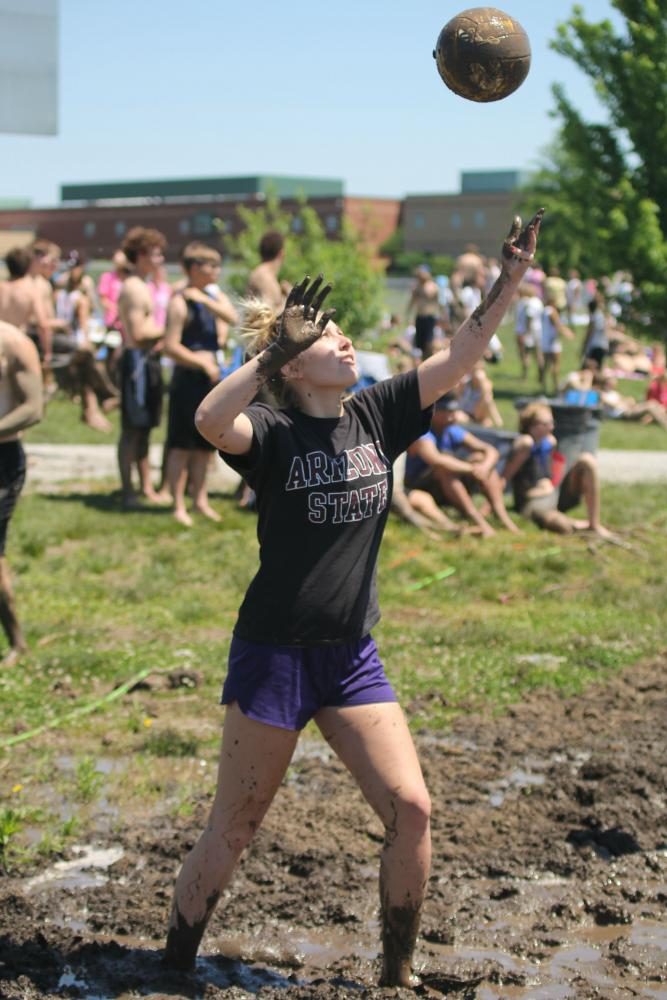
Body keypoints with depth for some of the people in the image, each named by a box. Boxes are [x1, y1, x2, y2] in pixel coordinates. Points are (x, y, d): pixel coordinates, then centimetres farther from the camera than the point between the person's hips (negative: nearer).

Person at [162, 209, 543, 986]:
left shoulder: (377, 415, 3)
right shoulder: (273, 433, -12)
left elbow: (461, 355, -1)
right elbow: (209, 421, -34)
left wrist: (512, 272, -10)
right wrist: (272, 345, -34)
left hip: (352, 657, 5)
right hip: (273, 655, -5)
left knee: (410, 809, -3)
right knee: (233, 830, 5)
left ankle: (397, 974, 15)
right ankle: (173, 966, 24)